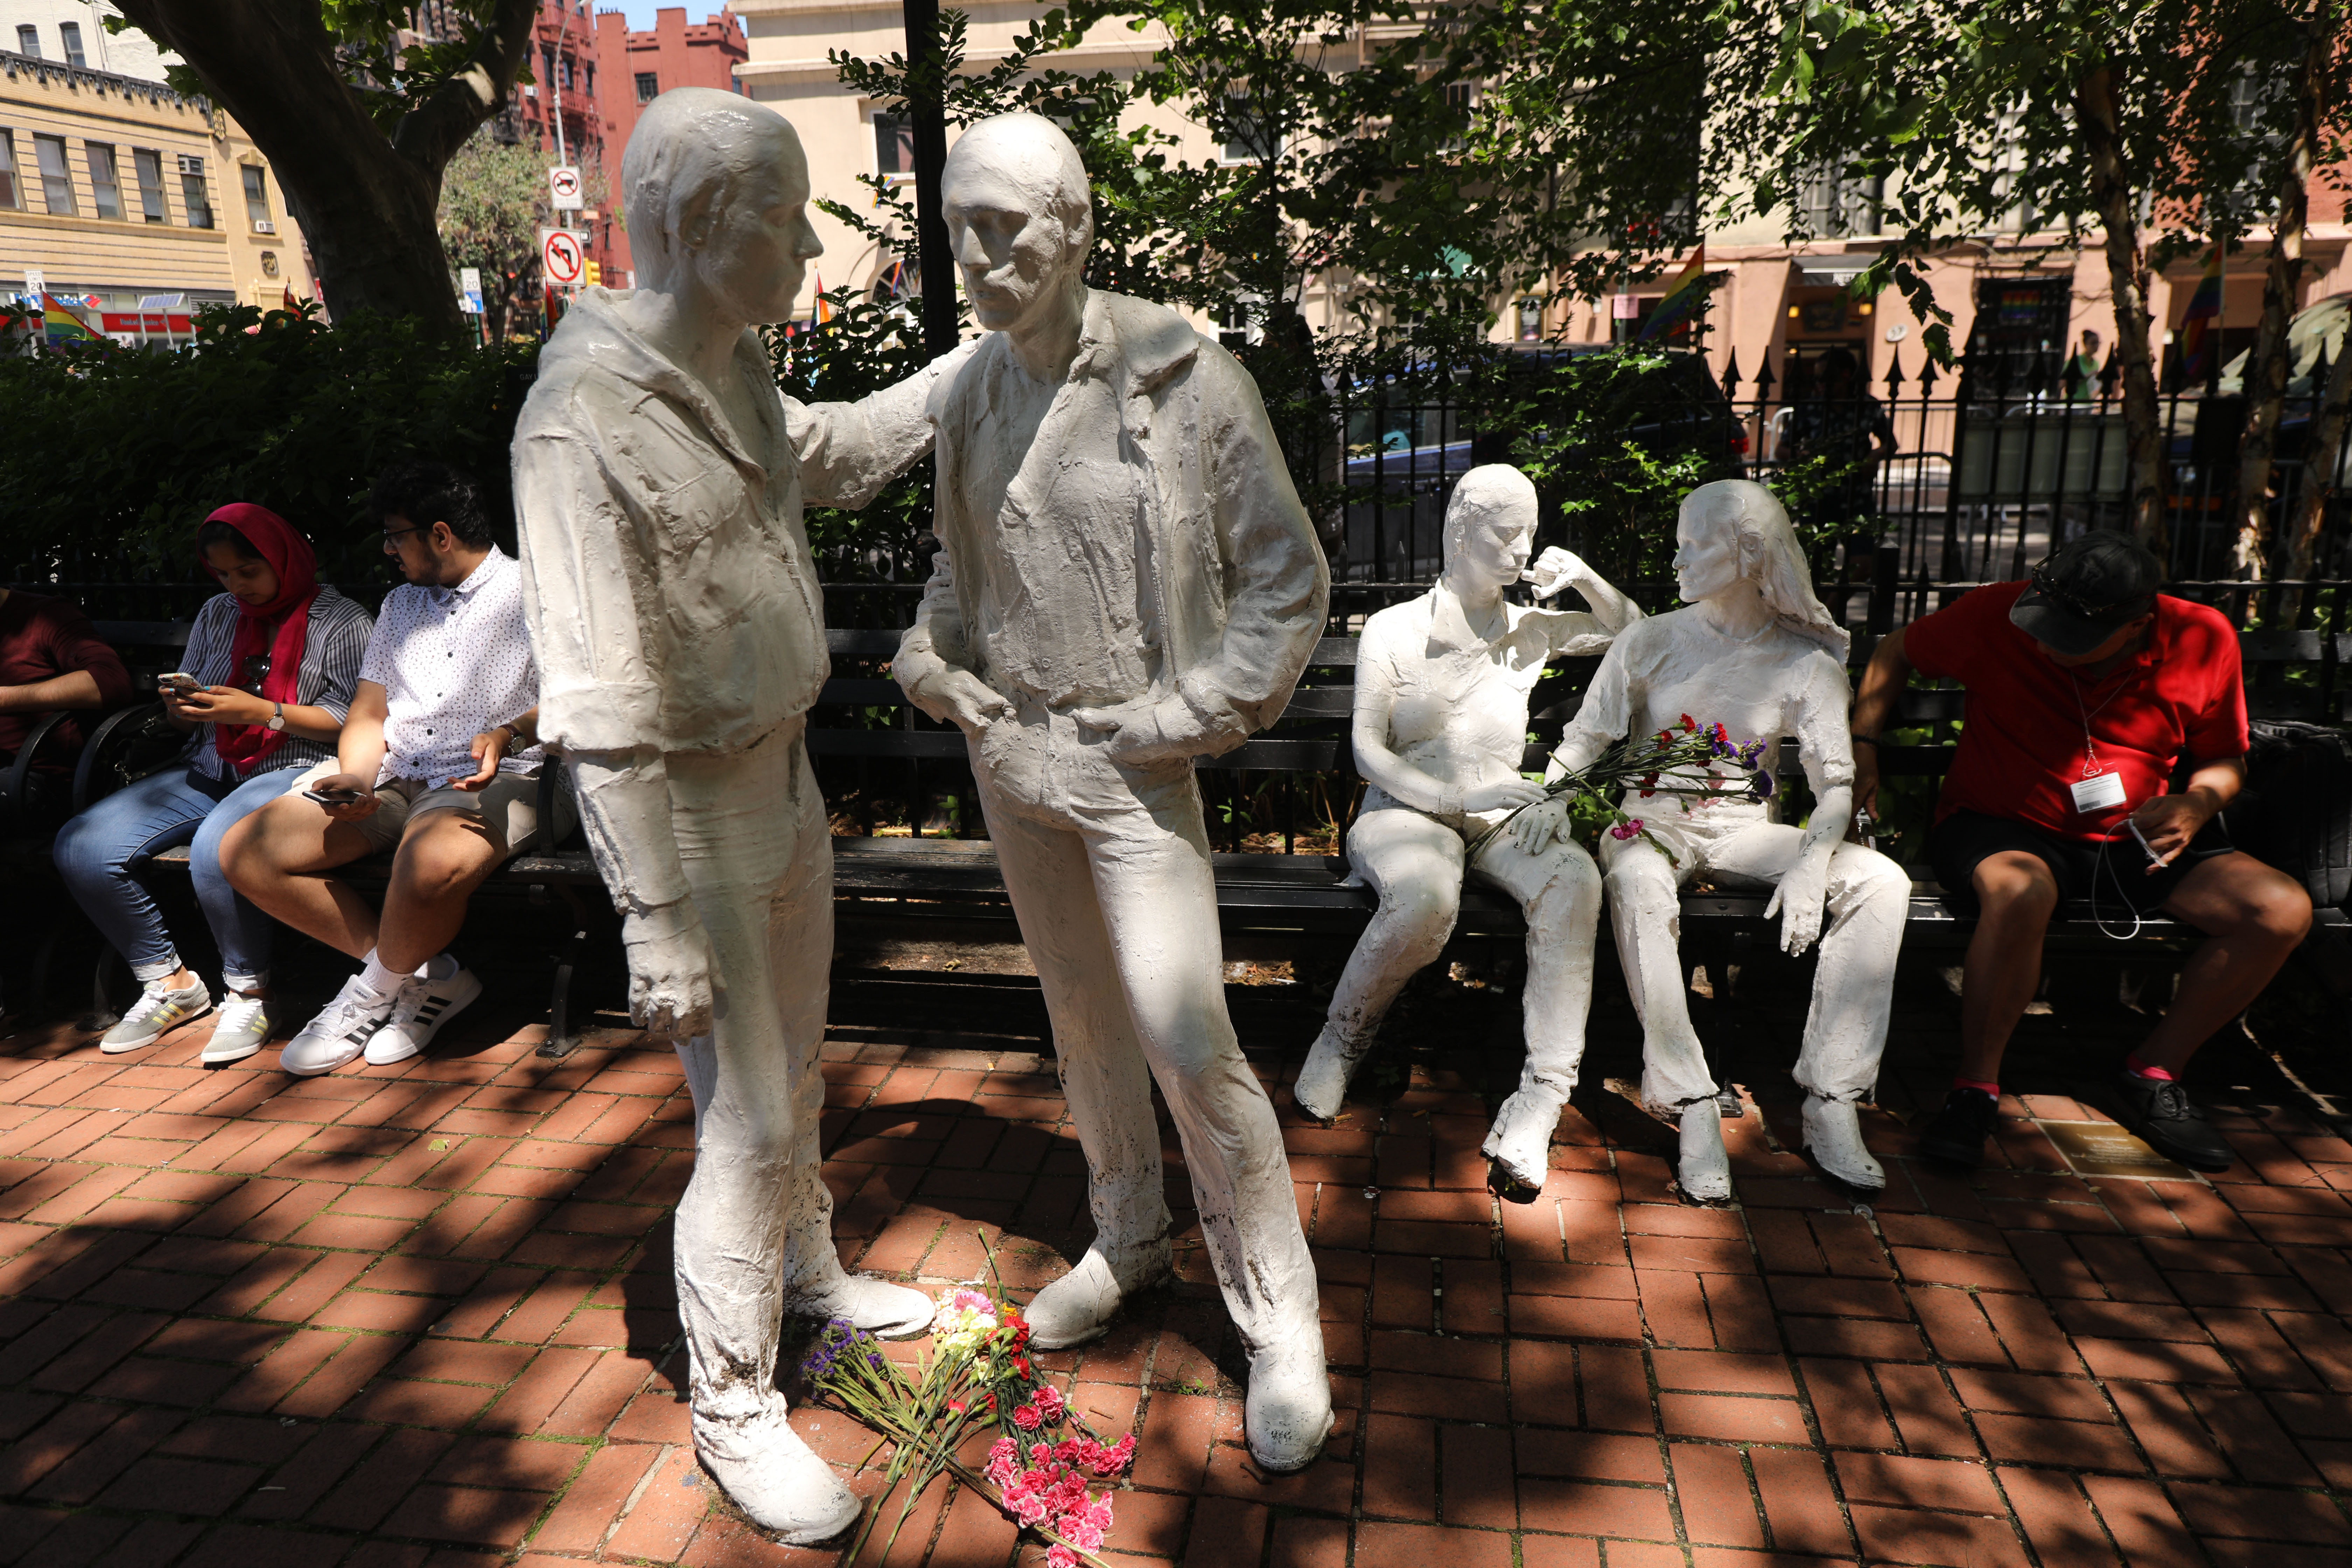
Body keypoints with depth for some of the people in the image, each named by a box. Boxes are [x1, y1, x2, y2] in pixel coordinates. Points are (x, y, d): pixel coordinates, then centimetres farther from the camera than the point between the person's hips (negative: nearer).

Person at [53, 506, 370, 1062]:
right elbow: (186, 721, 23)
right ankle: (169, 981, 2)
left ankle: (249, 993, -14)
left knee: (215, 849, -37)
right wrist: (179, 706, 0)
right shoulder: (217, 615, 20)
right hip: (206, 772, 7)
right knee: (80, 846, -13)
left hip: (293, 772, -7)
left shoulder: (340, 620, 0)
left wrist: (263, 712, -16)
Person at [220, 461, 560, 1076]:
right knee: (244, 851, -13)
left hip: (488, 779, -7)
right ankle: (423, 975, -10)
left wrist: (508, 735, -26)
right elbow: (368, 715, 21)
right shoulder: (400, 604, 25)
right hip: (391, 774, 7)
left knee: (430, 865, -40)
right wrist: (355, 778, 0)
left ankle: (374, 992, -6)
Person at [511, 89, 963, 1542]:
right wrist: (660, 928, -23)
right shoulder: (585, 423, -25)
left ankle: (810, 1269, 47)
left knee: (796, 1069, 23)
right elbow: (603, 711, -25)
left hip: (788, 777, 8)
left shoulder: (732, 366, 1)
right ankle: (735, 1408, 21)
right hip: (693, 815, -8)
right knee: (747, 1122, 0)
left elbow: (834, 453, 24)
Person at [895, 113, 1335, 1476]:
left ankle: (1280, 1323, 11)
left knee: (1187, 1041, -8)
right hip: (1008, 750, 6)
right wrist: (929, 655, 3)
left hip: (1131, 762, -6)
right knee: (1083, 1011, 18)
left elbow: (1288, 580, -8)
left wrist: (1191, 713, -14)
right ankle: (1130, 1241, 38)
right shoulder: (971, 394, 5)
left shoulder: (1185, 379, -12)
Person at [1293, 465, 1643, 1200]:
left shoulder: (1529, 631, 17)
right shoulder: (1394, 629, 5)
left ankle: (1540, 1100, -34)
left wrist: (1587, 580, 9)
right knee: (1425, 899, -40)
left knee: (1575, 879, -33)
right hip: (1405, 809, -3)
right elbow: (1368, 750, -3)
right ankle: (1341, 1039, -11)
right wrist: (1457, 796, -19)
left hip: (1499, 818, 3)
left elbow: (1631, 631, 31)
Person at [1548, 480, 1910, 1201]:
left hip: (1744, 830, 2)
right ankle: (1694, 1110, -33)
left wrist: (1812, 861, -21)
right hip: (1653, 821, -2)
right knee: (1637, 882, -39)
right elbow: (1584, 738, 2)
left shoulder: (1806, 664, 2)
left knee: (1881, 882, -23)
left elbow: (1836, 784, -2)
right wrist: (1555, 793, -21)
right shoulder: (1651, 641, 2)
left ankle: (1831, 1105, -19)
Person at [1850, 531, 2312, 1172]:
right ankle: (1975, 1091, -21)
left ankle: (2151, 1077, 2)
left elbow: (2226, 761, 9)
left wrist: (2194, 805, -14)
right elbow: (1897, 652, 4)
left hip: (2128, 840, 4)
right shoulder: (1998, 613, -14)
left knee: (2283, 910, -15)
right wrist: (1863, 749, -8)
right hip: (2000, 828, -4)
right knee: (2021, 894, -39)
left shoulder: (2204, 640, -6)